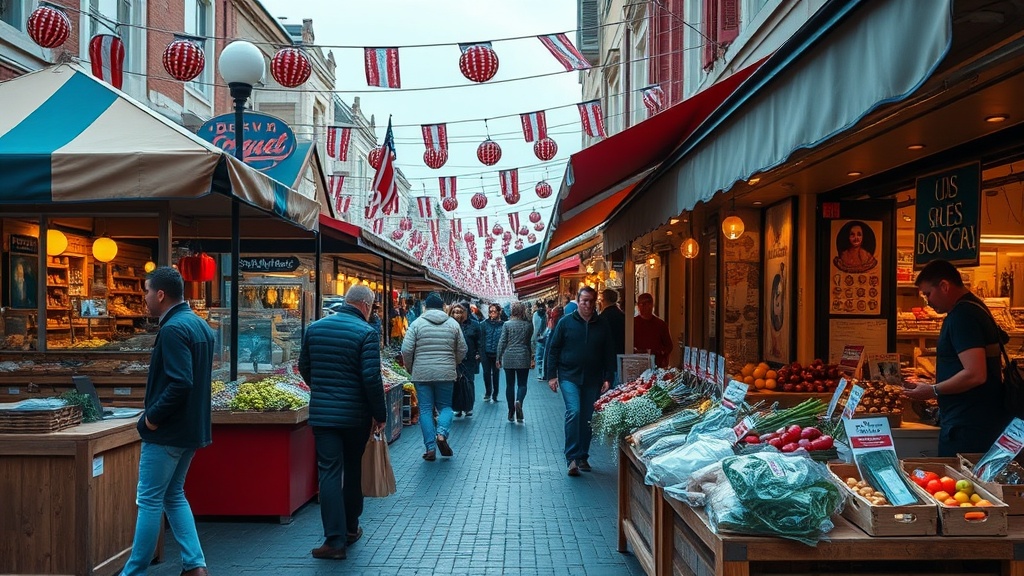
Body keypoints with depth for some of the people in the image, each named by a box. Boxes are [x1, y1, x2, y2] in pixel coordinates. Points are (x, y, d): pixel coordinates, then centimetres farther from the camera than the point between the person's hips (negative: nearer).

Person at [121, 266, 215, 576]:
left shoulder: (173, 329, -19)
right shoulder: (200, 325, 11)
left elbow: (180, 384, -27)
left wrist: (152, 417, -17)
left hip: (167, 431, -9)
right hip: (192, 428, 9)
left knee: (150, 500, 2)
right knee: (174, 495, 17)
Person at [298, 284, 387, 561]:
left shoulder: (314, 328, 5)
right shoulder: (367, 332, -12)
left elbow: (304, 367, 14)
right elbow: (371, 378, -17)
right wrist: (380, 414, -7)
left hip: (322, 412, 2)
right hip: (356, 414, -2)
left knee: (329, 473, 2)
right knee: (353, 471, 16)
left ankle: (334, 540, -3)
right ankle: (350, 529, 30)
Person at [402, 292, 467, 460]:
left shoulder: (417, 323, -1)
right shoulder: (453, 324, 5)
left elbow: (406, 350, -5)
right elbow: (462, 350, 8)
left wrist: (410, 368, 12)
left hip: (422, 373, -1)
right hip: (446, 373, 1)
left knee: (425, 409, 6)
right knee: (445, 406, 15)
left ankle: (430, 448, 4)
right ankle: (442, 434, -10)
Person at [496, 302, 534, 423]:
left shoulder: (507, 324, -3)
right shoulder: (528, 325, -1)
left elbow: (502, 342, -2)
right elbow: (531, 343, 4)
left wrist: (499, 358, 5)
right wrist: (532, 358, 12)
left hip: (508, 358, 0)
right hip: (523, 359, 0)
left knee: (510, 385, 9)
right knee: (522, 384, 7)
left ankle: (511, 412, 12)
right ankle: (519, 401, -23)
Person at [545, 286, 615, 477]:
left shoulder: (602, 326, 7)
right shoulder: (565, 322, 0)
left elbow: (608, 354, 11)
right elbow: (553, 349, 2)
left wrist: (607, 378, 3)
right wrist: (551, 375, -4)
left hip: (593, 380, 3)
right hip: (569, 377, -3)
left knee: (588, 418, 8)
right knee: (574, 412, -19)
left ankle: (582, 457, 23)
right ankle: (572, 457, -12)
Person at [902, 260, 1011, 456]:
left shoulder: (962, 315, -18)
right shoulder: (972, 307, 14)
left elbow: (975, 374, -26)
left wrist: (933, 391, -14)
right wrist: (933, 384, 17)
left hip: (968, 425, -10)